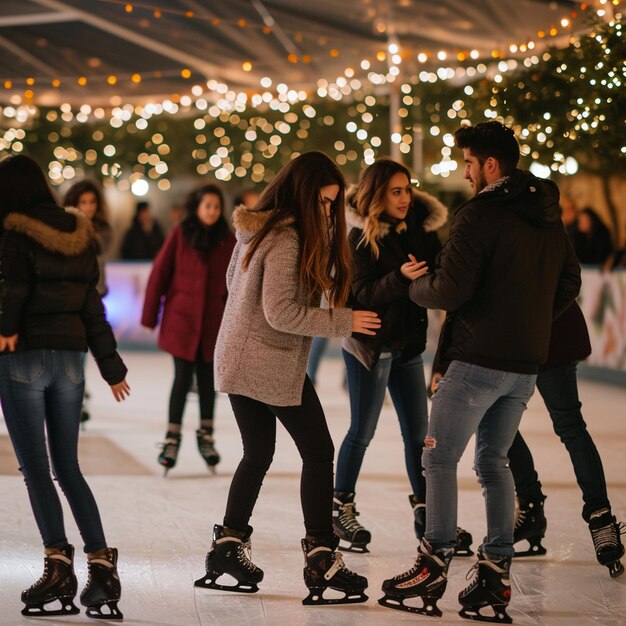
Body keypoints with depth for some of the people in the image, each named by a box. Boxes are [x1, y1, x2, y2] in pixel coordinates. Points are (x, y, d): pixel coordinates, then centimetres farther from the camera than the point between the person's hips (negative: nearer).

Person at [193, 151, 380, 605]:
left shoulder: (255, 229, 10)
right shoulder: (286, 238, -19)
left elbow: (233, 281, 24)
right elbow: (280, 312, -22)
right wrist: (344, 322, -17)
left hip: (237, 359, 9)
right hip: (274, 365, -9)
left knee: (258, 455, 18)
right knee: (318, 451, -2)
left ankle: (229, 544, 18)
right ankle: (322, 556, -5)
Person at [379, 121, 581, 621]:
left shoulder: (481, 214, -14)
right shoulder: (549, 216, 11)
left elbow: (450, 290, -17)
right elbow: (568, 285, 19)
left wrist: (415, 287, 2)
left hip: (479, 359, -8)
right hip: (526, 363, 8)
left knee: (440, 458, 1)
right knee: (494, 461, 15)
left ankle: (435, 565, -1)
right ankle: (497, 569, 10)